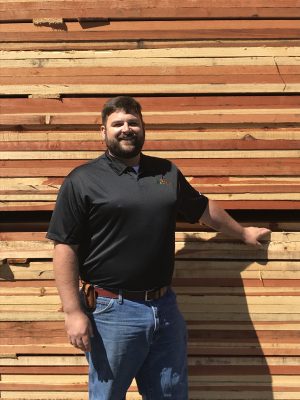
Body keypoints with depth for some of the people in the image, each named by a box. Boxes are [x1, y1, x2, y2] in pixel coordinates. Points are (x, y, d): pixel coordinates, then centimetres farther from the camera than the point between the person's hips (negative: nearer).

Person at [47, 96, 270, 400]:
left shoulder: (167, 172, 10)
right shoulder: (82, 180, -6)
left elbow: (204, 209, 25)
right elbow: (65, 247, -9)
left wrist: (243, 232, 35)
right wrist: (72, 311, -14)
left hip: (165, 307, 5)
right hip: (113, 311, -4)